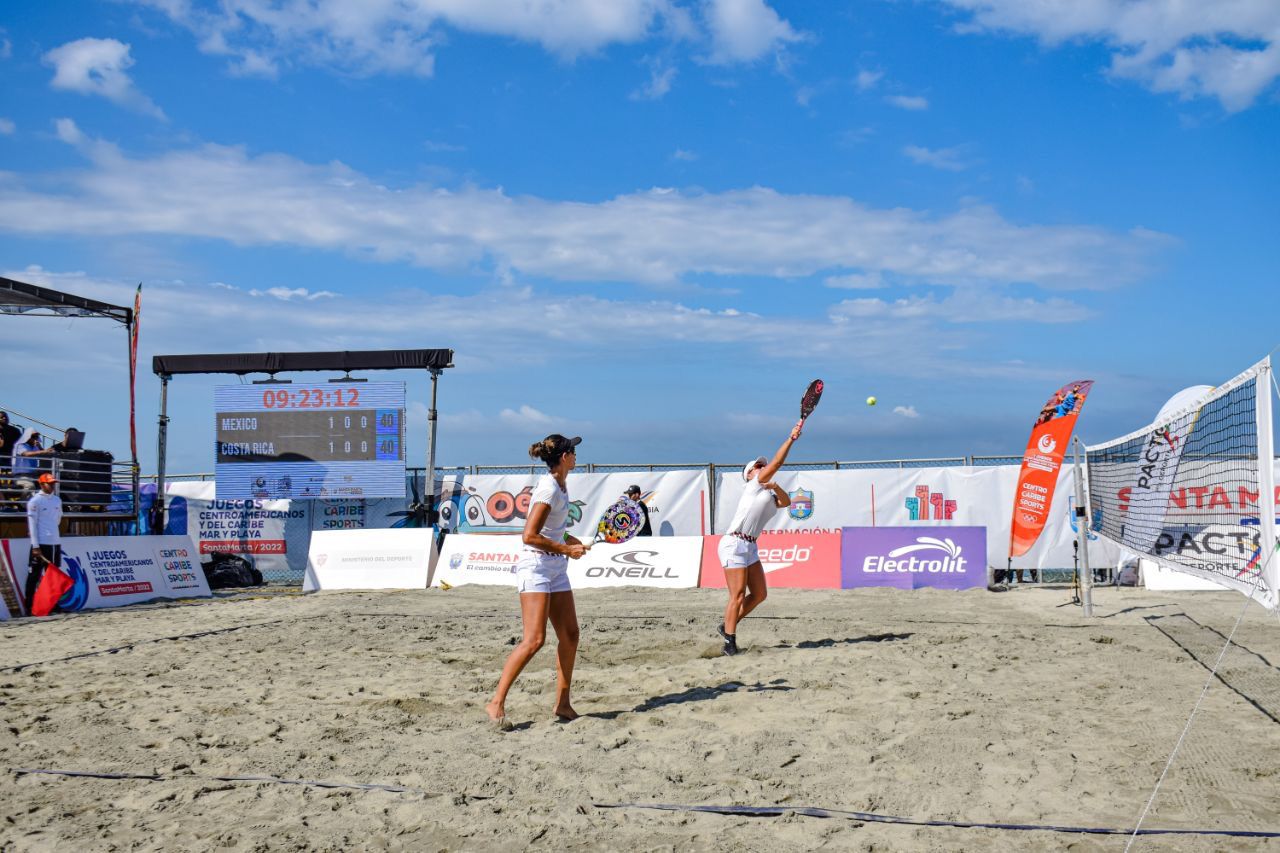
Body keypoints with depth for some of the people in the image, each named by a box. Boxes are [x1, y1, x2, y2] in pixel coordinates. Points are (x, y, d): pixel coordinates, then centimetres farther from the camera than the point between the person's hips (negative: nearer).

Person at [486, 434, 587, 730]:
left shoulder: (561, 486, 12)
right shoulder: (548, 489, -17)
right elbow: (529, 536, -21)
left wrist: (573, 542, 13)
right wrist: (566, 549, -14)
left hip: (556, 568, 9)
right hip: (535, 565, -9)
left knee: (570, 634, 7)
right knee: (535, 639, -15)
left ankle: (562, 703, 16)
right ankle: (496, 703, -10)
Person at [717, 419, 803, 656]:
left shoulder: (770, 495, 22)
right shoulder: (755, 485, 1)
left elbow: (786, 502, 4)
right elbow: (777, 462, -6)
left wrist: (776, 486, -11)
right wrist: (791, 438, -7)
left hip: (750, 547, 9)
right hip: (734, 545, -9)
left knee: (759, 594, 7)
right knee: (738, 596, -11)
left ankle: (728, 626, 22)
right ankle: (729, 642, -4)